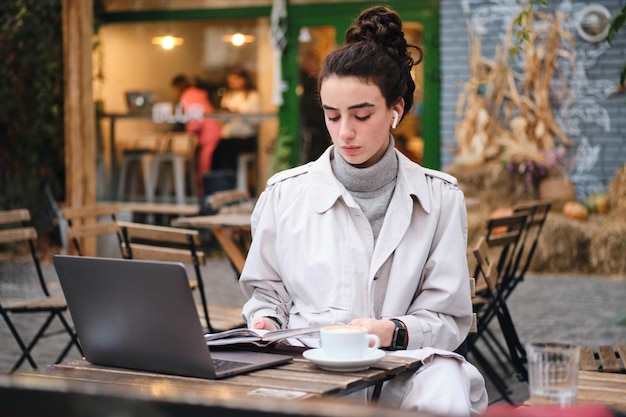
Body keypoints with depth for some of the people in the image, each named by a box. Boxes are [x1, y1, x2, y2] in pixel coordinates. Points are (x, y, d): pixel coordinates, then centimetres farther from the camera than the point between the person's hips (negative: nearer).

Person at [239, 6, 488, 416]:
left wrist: (394, 332, -17)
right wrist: (266, 321, -3)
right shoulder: (284, 194, 7)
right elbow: (266, 291, 20)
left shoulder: (440, 197, 5)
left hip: (403, 368, 0)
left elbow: (447, 318, 3)